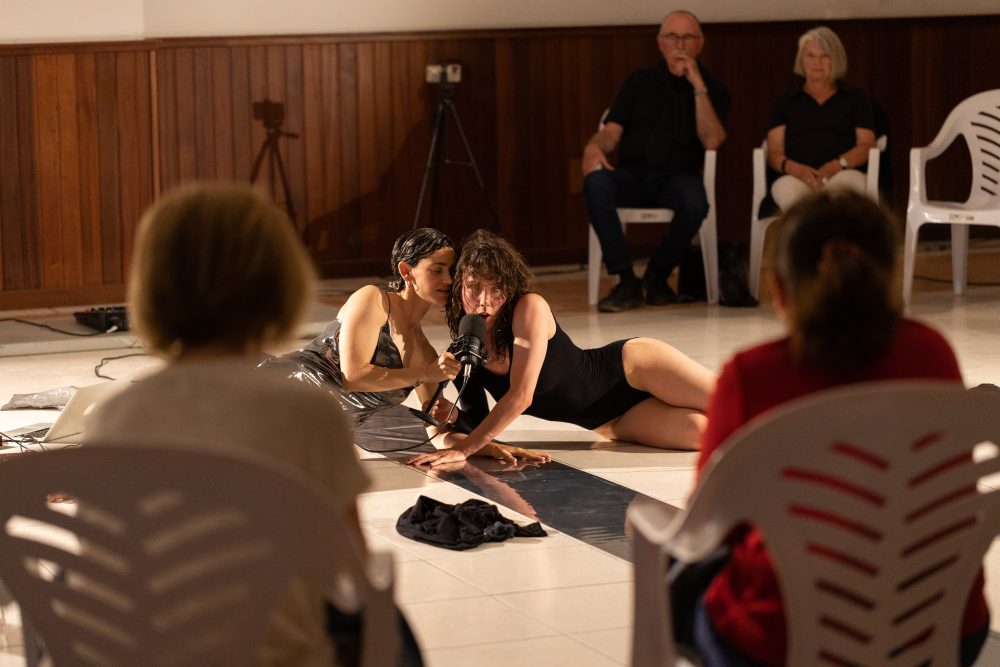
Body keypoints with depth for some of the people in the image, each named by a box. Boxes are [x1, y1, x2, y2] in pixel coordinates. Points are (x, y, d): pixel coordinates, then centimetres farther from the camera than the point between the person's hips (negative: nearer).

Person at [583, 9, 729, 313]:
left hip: (678, 174, -1)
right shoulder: (640, 81, 16)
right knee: (595, 182, -33)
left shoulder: (712, 88, 11)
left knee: (695, 202, -37)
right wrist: (594, 146, -18)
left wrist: (698, 85, -11)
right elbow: (612, 131, 6)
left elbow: (712, 141, -6)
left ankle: (657, 275, -8)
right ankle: (626, 280, -27)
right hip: (632, 173, 1)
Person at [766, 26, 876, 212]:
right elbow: (774, 153, 15)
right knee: (789, 193, -41)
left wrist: (837, 165, -10)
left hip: (843, 174, 0)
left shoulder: (855, 97, 23)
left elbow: (867, 145, 12)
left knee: (840, 189, -41)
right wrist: (797, 169, -10)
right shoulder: (785, 101, 24)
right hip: (796, 176, 0)